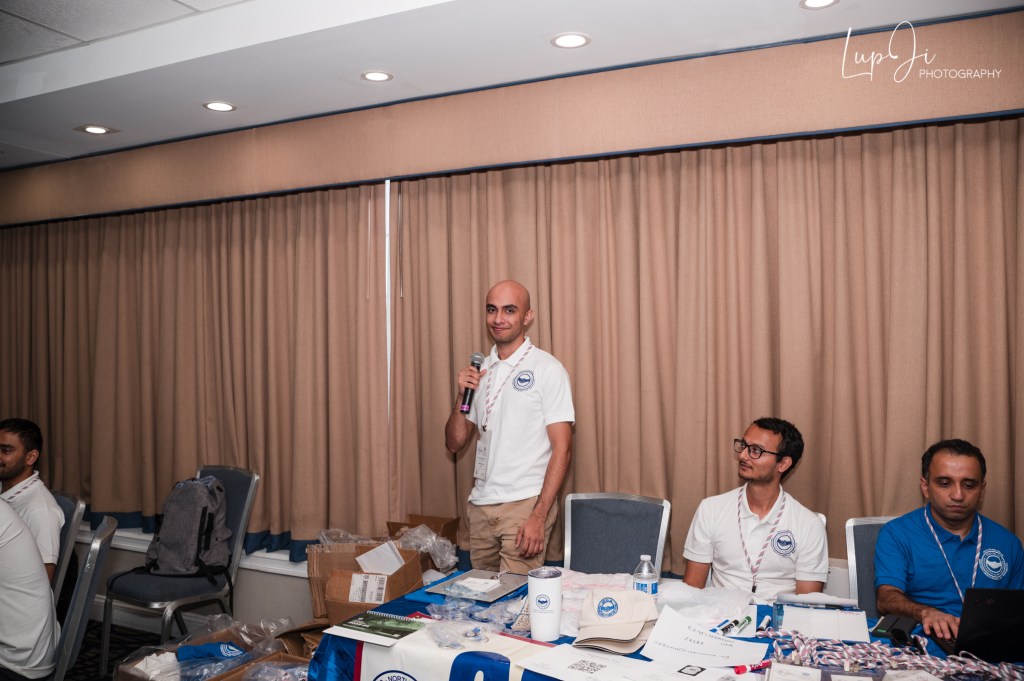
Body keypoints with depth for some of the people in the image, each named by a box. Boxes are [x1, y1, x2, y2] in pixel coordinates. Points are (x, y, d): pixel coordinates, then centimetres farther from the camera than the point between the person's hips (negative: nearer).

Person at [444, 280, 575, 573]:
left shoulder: (547, 369, -7)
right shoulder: (479, 370, 12)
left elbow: (562, 449, -10)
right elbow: (454, 443, 12)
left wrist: (539, 516, -17)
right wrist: (462, 396, -4)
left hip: (524, 504, -5)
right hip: (480, 504, 6)